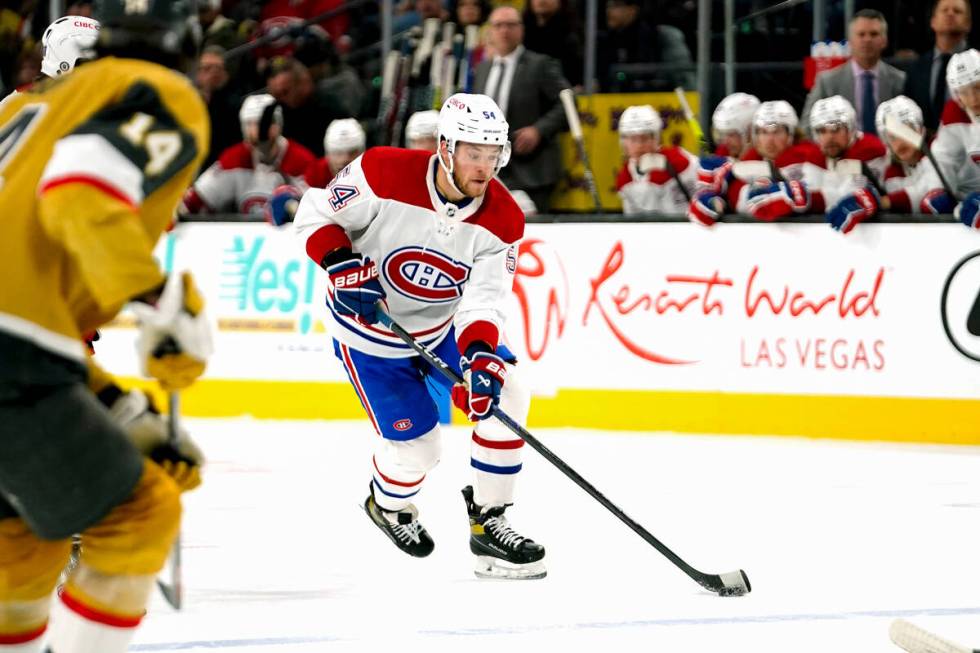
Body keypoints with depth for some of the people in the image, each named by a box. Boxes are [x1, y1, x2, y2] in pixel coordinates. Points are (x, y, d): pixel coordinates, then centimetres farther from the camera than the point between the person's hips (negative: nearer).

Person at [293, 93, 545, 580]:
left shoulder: (502, 220, -17)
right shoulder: (385, 175, -27)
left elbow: (483, 299, -22)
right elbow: (316, 214, -15)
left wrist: (480, 355, -40)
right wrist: (342, 266, -31)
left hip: (442, 326, 4)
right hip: (369, 329, -4)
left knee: (504, 394, -13)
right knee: (415, 444, -7)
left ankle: (488, 522, 2)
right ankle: (389, 506, 30)